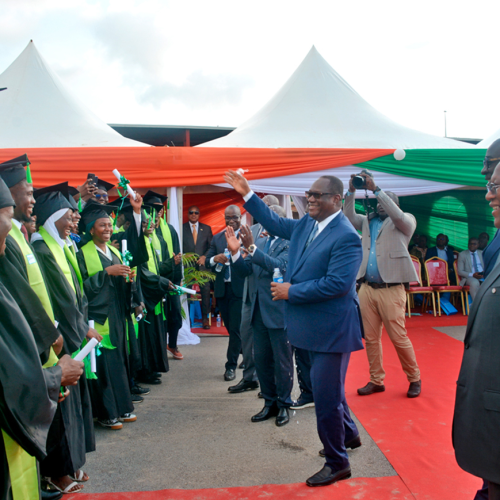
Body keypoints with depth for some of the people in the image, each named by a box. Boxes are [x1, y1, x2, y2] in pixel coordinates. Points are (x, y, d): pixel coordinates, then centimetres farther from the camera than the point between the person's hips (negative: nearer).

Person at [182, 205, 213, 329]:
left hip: (202, 264, 1)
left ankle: (205, 317, 8)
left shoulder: (206, 228, 11)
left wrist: (205, 257, -6)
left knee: (205, 290, -2)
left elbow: (212, 246, 9)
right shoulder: (182, 228, 7)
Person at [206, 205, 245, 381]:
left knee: (235, 328, -1)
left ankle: (231, 366, 11)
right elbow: (207, 262, 5)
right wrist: (215, 259, -17)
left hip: (239, 289, -5)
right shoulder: (217, 238, 9)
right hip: (222, 289, 5)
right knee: (230, 327, 16)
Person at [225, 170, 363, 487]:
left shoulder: (346, 237, -21)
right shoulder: (306, 224, 5)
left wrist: (292, 291, -21)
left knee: (326, 396, 0)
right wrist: (248, 194, 12)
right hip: (316, 327, 9)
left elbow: (337, 283, -27)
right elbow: (276, 224, 19)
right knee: (330, 387, 24)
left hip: (332, 329, -9)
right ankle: (348, 434, 47)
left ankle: (337, 463, 19)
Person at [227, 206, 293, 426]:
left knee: (282, 361, 5)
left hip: (278, 311, -7)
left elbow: (281, 266, -26)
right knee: (261, 360, 14)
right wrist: (235, 252, -11)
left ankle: (283, 405, 20)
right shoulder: (260, 242, 12)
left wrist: (251, 247, -30)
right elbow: (243, 270, 8)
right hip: (259, 311, 7)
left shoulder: (290, 243, -9)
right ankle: (270, 403, 28)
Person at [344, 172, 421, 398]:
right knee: (370, 338, 9)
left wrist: (375, 189, -18)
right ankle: (376, 380, 20)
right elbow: (349, 217, 8)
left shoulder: (406, 221, 3)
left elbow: (397, 215, -16)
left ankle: (414, 379, 17)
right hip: (367, 288, 5)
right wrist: (351, 192, -3)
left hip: (390, 290, -5)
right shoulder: (369, 221, 17)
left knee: (399, 338, -1)